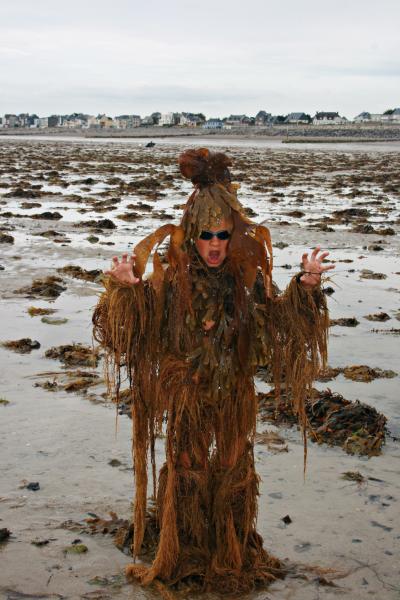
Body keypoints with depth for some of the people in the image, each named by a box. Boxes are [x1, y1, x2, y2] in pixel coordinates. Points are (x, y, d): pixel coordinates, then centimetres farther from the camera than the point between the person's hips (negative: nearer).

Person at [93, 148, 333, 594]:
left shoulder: (248, 278, -7)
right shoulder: (173, 277, -11)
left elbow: (279, 324, -5)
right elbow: (139, 319, -14)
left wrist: (305, 286, -19)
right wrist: (126, 286, -33)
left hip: (234, 397, 2)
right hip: (186, 395, -1)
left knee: (233, 473, 13)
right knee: (187, 472, 10)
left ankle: (234, 555, 33)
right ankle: (185, 555, 30)